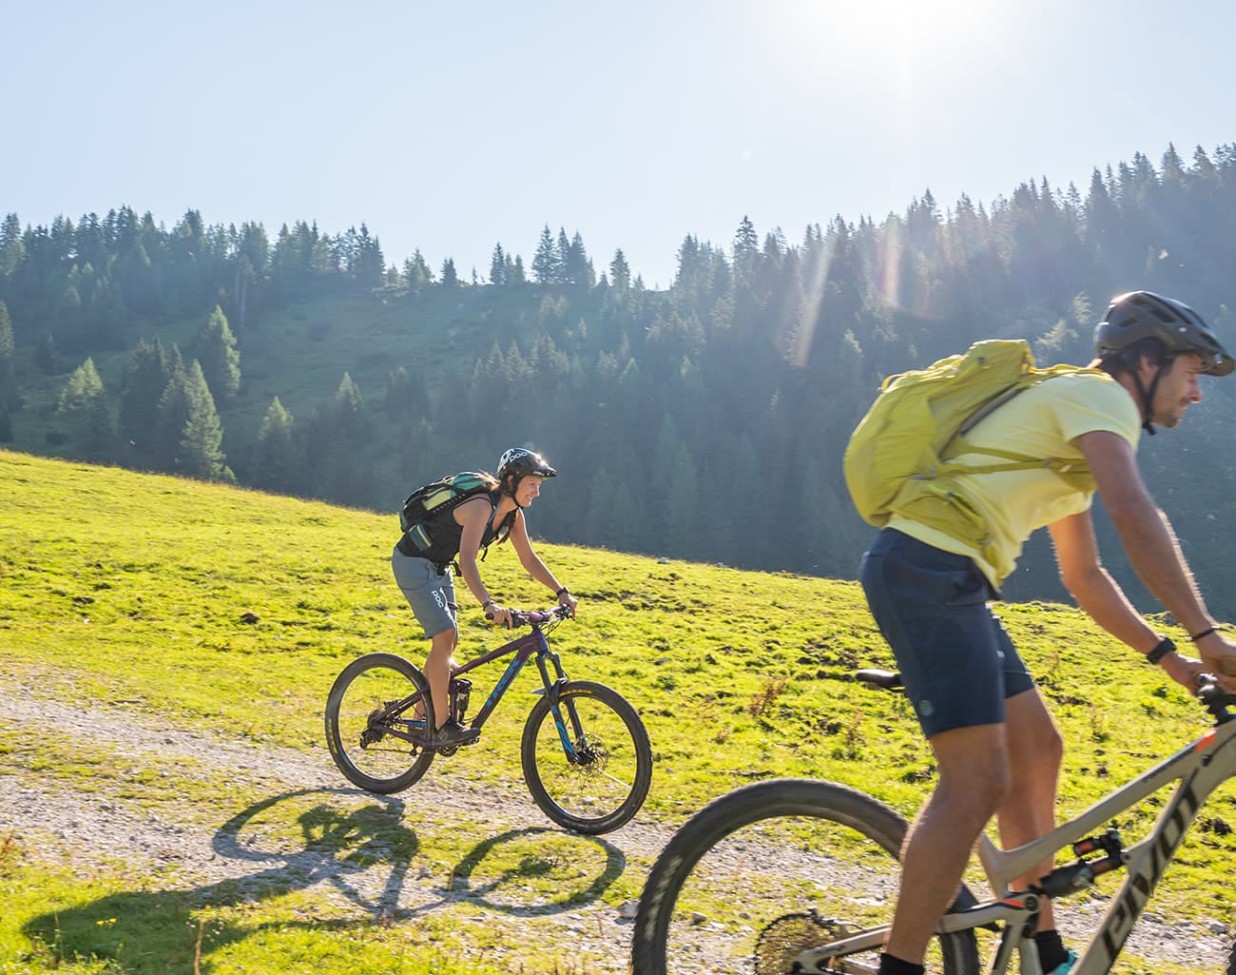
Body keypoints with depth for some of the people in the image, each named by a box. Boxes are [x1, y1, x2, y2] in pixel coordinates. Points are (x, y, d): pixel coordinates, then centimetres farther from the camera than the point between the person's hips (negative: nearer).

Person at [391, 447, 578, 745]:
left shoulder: (513, 514, -3)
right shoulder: (481, 505, -30)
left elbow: (529, 559, 3)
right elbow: (466, 559, -42)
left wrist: (562, 592, -7)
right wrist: (488, 604, -54)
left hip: (438, 567, 9)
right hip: (413, 562, -9)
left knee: (449, 641, 10)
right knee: (445, 636, -18)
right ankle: (442, 725, -12)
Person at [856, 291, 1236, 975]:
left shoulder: (1073, 440, 27)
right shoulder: (1099, 394, -2)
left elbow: (1085, 576, 28)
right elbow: (1135, 516, -19)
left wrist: (1167, 656, 20)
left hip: (950, 582, 11)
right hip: (929, 567, -11)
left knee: (1035, 753, 14)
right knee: (979, 781, -14)